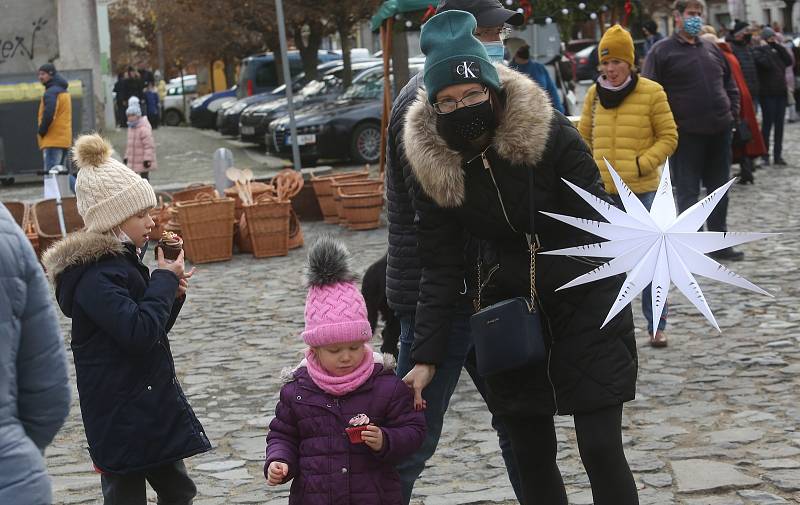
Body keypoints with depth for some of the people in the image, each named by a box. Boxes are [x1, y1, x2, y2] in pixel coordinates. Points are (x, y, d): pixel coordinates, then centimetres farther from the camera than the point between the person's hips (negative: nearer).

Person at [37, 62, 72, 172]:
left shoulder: (51, 92, -12)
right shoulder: (63, 91, 20)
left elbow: (48, 115, -23)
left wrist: (41, 132, -11)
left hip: (52, 141, -10)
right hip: (65, 140, 10)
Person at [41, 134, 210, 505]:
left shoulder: (122, 259, 10)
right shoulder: (95, 275, -20)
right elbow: (138, 332, -28)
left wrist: (171, 293, -1)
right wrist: (164, 280, -17)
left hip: (151, 404, 10)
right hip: (121, 416, -10)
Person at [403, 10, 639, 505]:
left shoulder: (551, 135, -20)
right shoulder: (435, 163, -10)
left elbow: (597, 222, -13)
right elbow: (440, 268, -5)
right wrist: (426, 356, -7)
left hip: (586, 306, -3)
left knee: (601, 449, -4)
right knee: (532, 454, 7)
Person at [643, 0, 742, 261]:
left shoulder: (712, 49, 14)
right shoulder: (662, 51, -4)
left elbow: (731, 85, 24)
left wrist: (732, 113, 11)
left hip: (720, 132, 6)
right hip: (686, 134, -6)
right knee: (688, 192, -3)